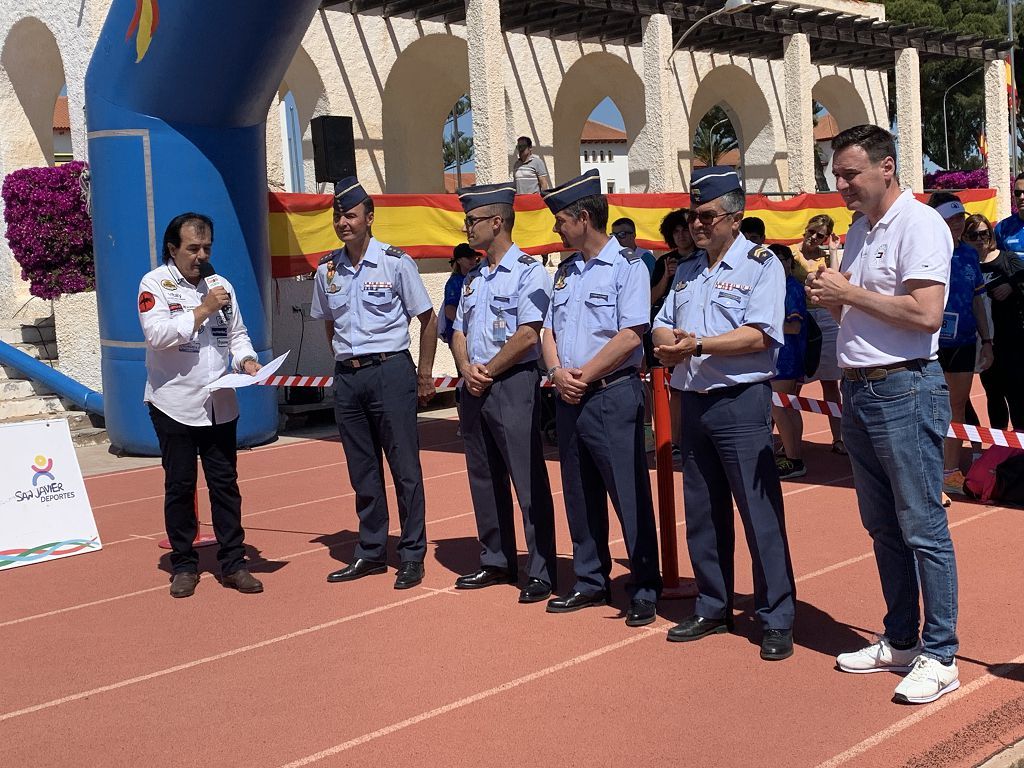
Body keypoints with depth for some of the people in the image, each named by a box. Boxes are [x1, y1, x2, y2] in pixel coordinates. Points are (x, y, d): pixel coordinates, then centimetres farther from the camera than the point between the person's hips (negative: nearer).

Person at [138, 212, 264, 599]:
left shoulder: (221, 285, 12)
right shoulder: (154, 284, -3)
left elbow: (237, 333, 14)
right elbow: (157, 333, -17)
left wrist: (246, 360, -6)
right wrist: (202, 311, -16)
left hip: (220, 404, 4)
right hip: (174, 404, -4)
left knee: (225, 483, 5)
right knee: (179, 486, 5)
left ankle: (233, 563, 12)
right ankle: (184, 566, 16)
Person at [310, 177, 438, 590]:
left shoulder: (396, 262, -6)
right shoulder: (326, 270, 7)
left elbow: (427, 319, 0)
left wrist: (424, 376, -1)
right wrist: (345, 362, 13)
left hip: (390, 371, -5)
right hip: (346, 376, 5)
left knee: (404, 467, 0)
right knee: (362, 472, 11)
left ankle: (412, 555, 9)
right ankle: (371, 552, 22)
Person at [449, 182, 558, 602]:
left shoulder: (529, 271, -8)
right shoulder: (473, 278, 17)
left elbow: (527, 335, -15)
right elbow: (459, 332, 17)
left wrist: (488, 372, -10)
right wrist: (467, 370, -3)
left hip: (513, 384, -8)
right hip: (474, 389, 8)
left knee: (528, 480, -5)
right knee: (484, 478, 13)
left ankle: (541, 572, 1)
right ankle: (496, 562, 24)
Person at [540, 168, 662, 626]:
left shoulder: (627, 266, -8)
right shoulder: (565, 271, 15)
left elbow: (630, 336, -16)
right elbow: (549, 329, 15)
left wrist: (584, 375, -13)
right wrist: (558, 372, -4)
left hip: (612, 395, -8)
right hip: (568, 398, 8)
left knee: (629, 496, -4)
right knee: (580, 496, 13)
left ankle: (645, 592, 5)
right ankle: (591, 583, 25)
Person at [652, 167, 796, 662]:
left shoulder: (761, 264, -5)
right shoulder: (686, 272, 17)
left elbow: (758, 335, -17)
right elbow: (662, 326, 17)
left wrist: (696, 345, -19)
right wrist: (669, 341, -7)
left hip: (741, 402, -7)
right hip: (694, 402, 7)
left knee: (760, 514, -4)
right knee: (702, 514, 12)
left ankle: (777, 620, 4)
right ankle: (712, 608, 24)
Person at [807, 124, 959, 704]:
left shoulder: (920, 224, -11)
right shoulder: (859, 231, 16)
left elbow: (925, 313, -22)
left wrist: (848, 292, -15)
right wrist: (829, 297, 0)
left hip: (906, 390, -9)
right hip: (858, 390, 9)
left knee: (923, 527, -3)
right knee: (882, 526, 14)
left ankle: (940, 655, 5)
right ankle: (900, 641, 25)